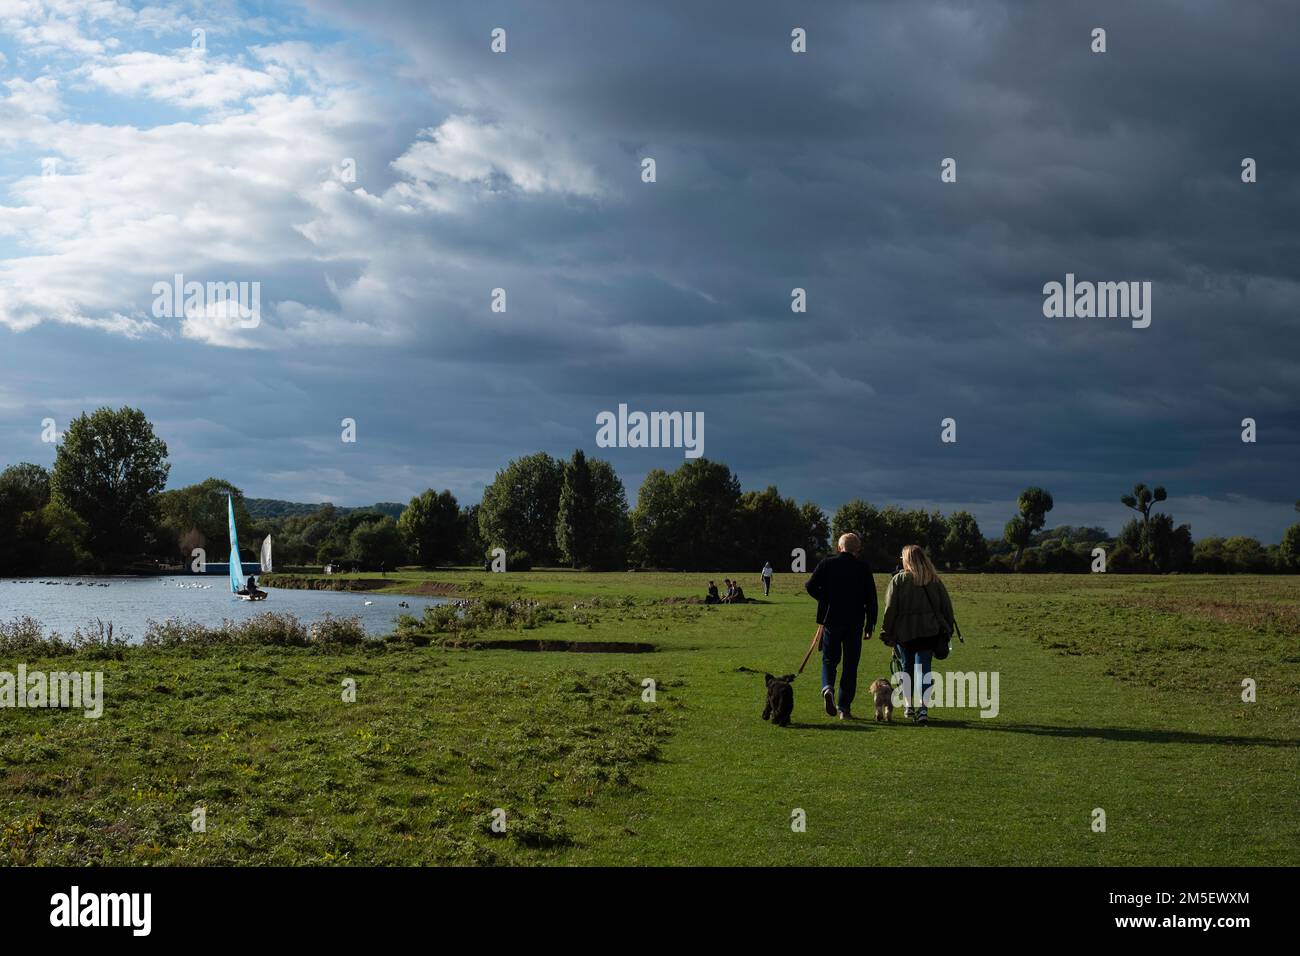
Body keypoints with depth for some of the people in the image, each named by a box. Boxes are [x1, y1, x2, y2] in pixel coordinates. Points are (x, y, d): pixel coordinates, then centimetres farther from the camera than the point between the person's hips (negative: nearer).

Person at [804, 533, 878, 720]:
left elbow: (810, 586, -9)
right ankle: (844, 707, 6)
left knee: (829, 659, 13)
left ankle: (827, 688, -17)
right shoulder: (863, 568, -1)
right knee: (850, 664, 8)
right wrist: (870, 626, 5)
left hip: (831, 619, 0)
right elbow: (871, 599, -1)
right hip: (855, 623, 0)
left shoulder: (827, 564, -2)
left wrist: (825, 599, 9)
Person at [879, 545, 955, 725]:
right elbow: (946, 605, 7)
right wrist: (947, 628, 15)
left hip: (904, 631, -1)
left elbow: (890, 608, -7)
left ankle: (909, 706, 26)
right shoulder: (934, 580, 4)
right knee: (923, 669, -1)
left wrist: (886, 632, -1)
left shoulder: (899, 579, -5)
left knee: (907, 667, 16)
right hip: (929, 631, 1)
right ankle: (922, 708, -16)